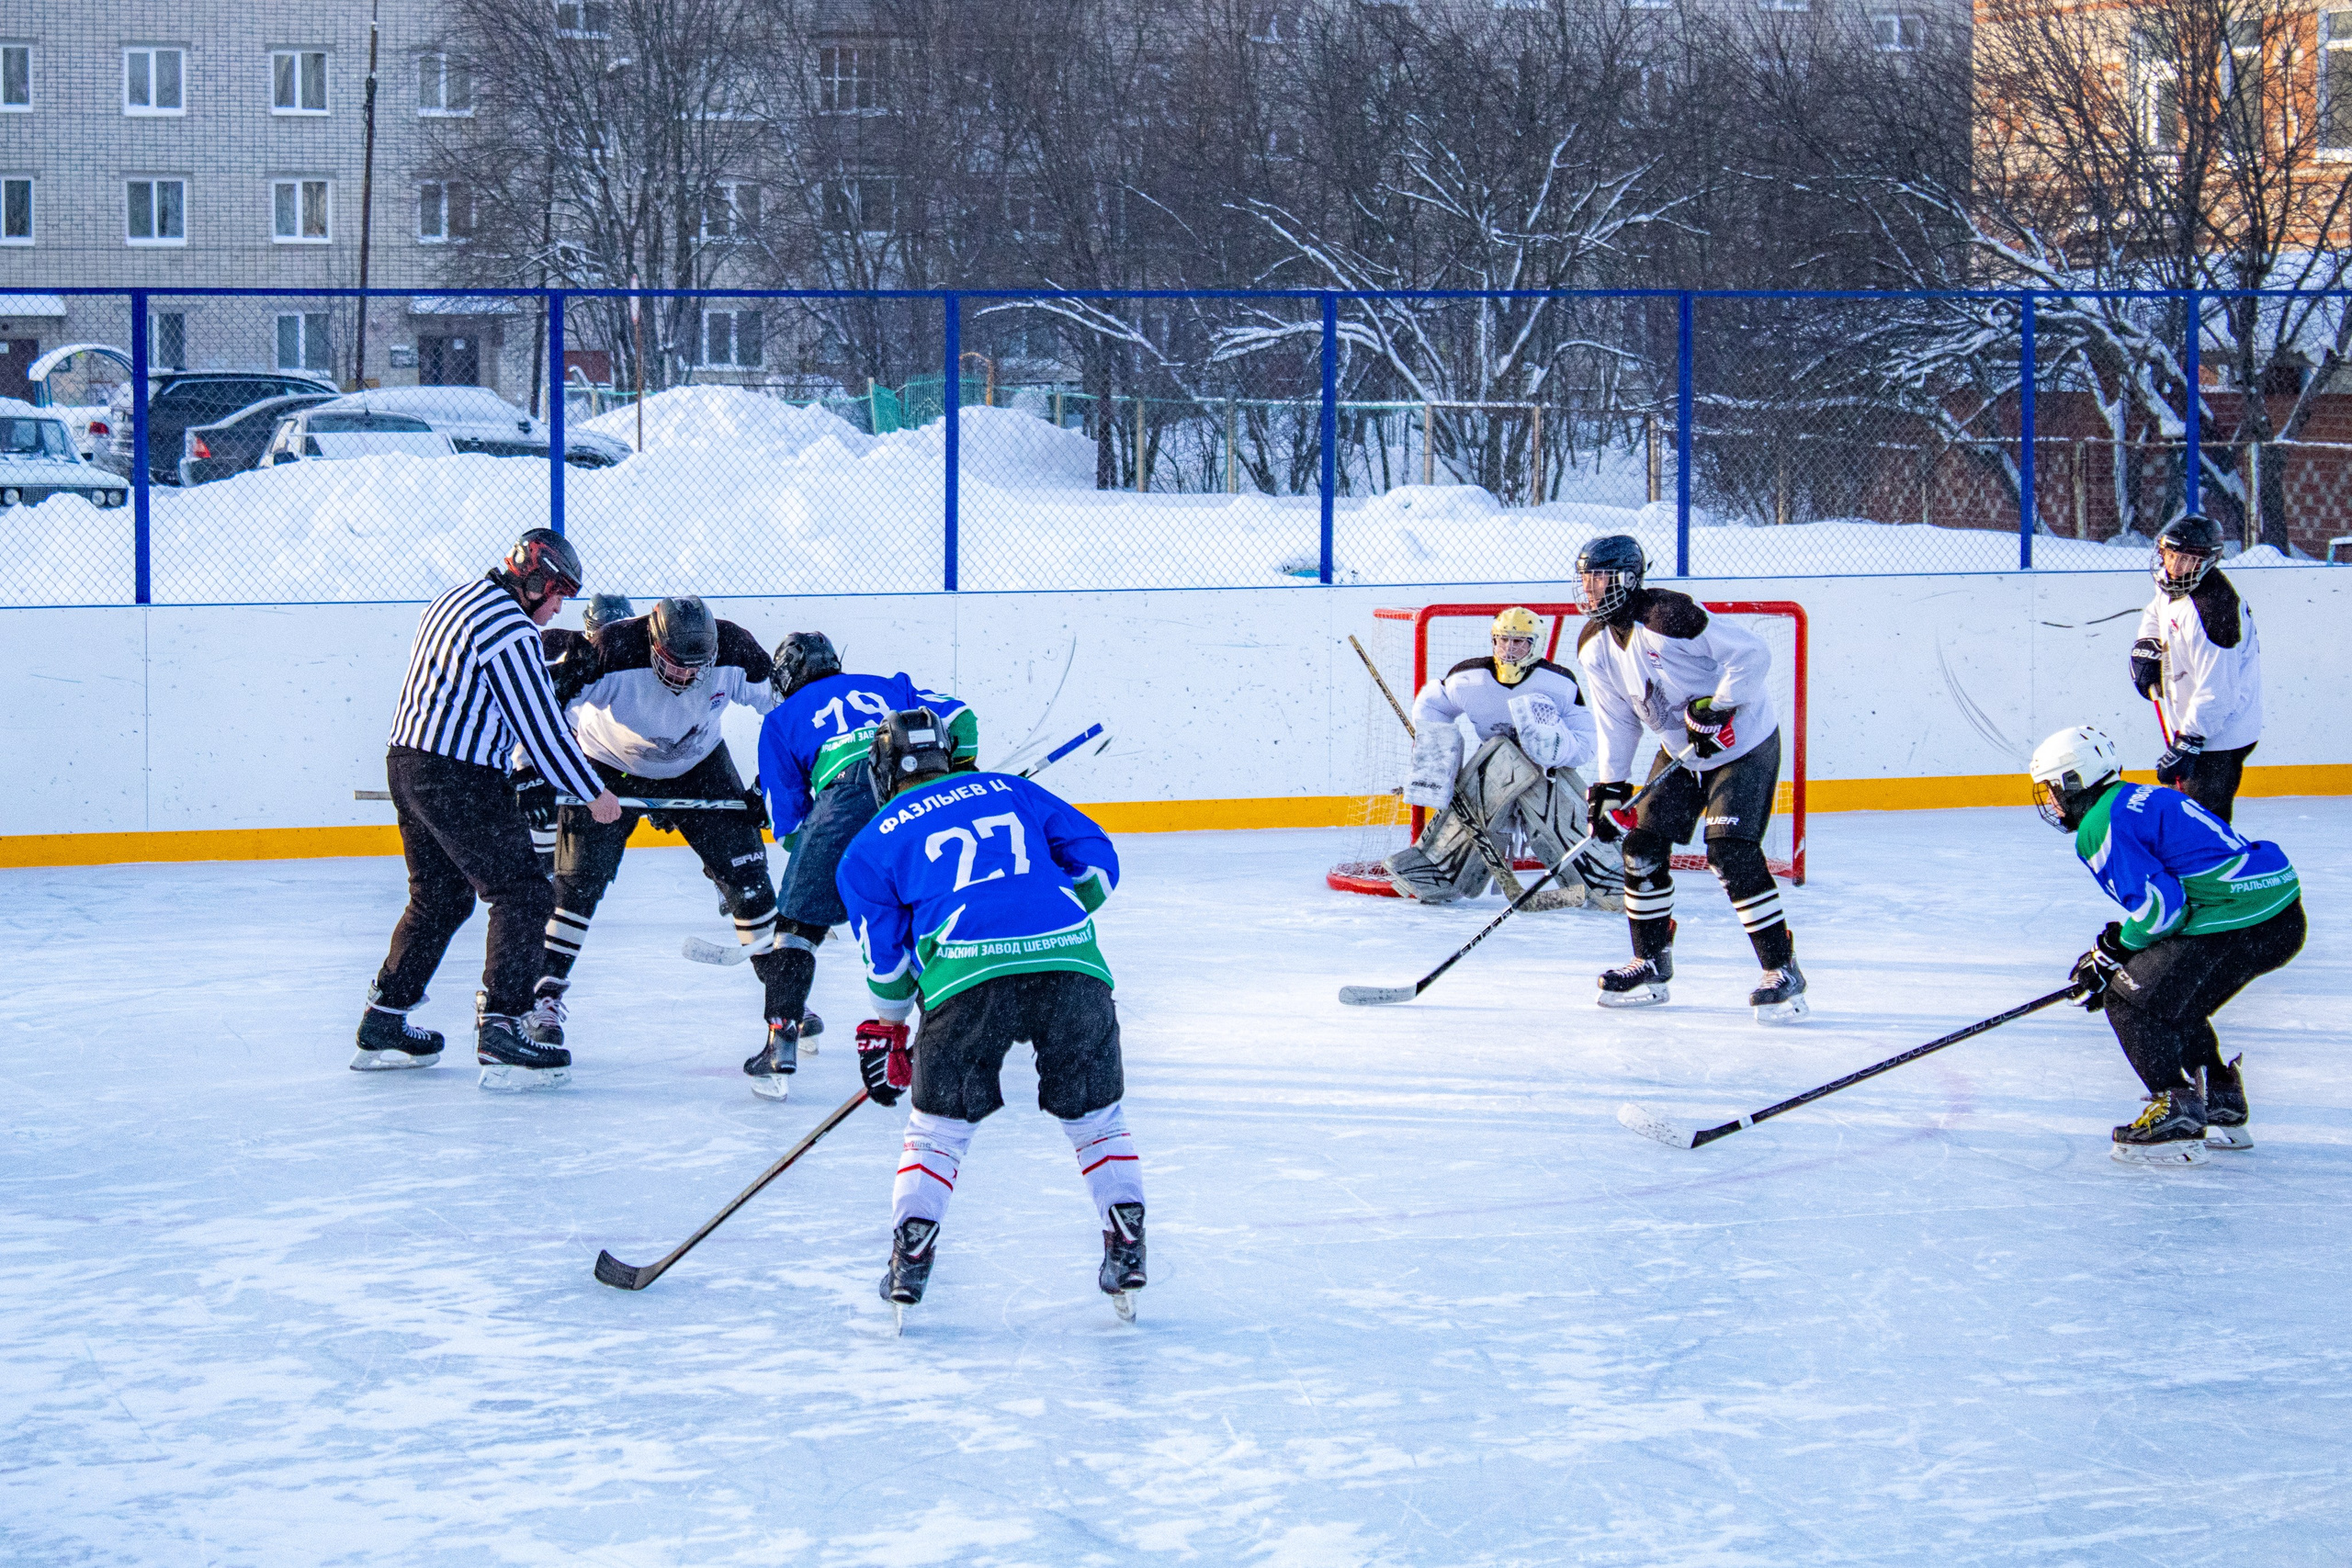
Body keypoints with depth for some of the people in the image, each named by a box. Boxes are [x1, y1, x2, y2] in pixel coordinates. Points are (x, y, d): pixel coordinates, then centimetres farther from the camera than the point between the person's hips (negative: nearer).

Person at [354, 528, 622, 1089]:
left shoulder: (456, 601, 15)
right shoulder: (510, 630, -15)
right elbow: (542, 727, -14)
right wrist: (594, 794, -3)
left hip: (407, 762, 10)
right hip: (457, 780, -10)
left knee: (441, 896, 22)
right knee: (523, 894, -5)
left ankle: (383, 1023, 27)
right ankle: (501, 1031, -12)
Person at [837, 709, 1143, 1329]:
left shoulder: (873, 842, 19)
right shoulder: (1011, 791, 26)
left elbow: (886, 957, 19)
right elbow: (1098, 863, 20)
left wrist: (885, 1031, 35)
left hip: (968, 976, -2)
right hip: (1073, 964, 2)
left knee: (937, 1131, 15)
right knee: (1096, 1121, 18)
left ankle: (908, 1265, 10)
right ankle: (1127, 1254, 14)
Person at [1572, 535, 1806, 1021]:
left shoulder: (1668, 616, -26)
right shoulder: (1596, 646, -1)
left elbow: (1750, 654, -26)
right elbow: (1616, 720, 5)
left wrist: (1716, 709, -29)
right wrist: (1609, 787, -3)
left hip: (1744, 744, -8)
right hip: (1682, 752, 8)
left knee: (1732, 853, -19)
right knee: (1644, 845, 5)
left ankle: (1783, 972, -12)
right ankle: (1652, 964, 21)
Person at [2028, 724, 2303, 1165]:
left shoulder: (2102, 827, -8)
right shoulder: (2143, 800, 24)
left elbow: (2159, 905, -16)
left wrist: (2114, 953, 1)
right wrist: (2114, 956, 25)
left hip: (2237, 925, -10)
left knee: (2131, 1000, 0)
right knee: (2174, 1004, 25)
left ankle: (2178, 1120, -3)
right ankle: (2223, 1112, 30)